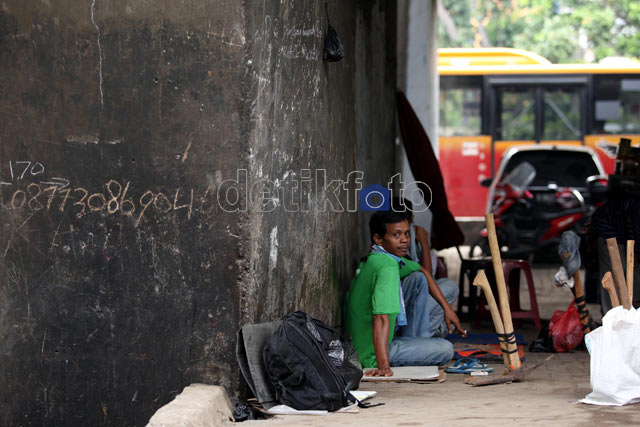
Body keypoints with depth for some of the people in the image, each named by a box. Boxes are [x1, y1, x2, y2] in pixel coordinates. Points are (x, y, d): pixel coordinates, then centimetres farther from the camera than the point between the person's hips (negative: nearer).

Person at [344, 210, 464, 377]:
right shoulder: (387, 266, -28)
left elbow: (422, 271, 21)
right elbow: (381, 318, -38)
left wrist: (446, 307, 14)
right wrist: (383, 366, -46)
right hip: (371, 355, -10)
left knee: (419, 280, 9)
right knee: (445, 349, -13)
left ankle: (418, 338, 12)